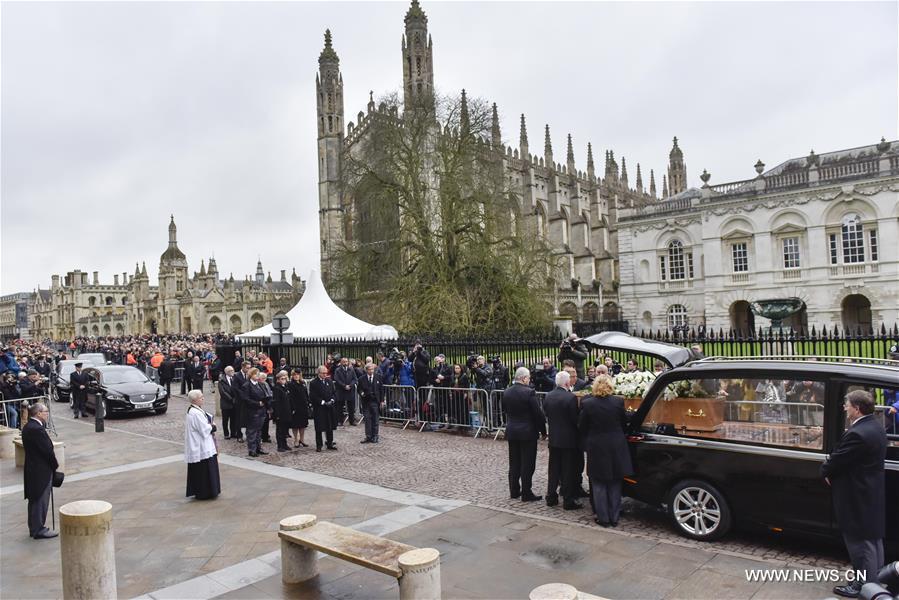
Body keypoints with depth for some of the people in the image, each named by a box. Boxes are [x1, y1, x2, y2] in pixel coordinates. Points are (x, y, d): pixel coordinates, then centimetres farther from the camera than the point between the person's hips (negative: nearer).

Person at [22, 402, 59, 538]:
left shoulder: (27, 427, 9)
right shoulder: (37, 429, -23)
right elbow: (48, 450, -19)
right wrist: (55, 465, -6)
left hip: (32, 469, 10)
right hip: (41, 471, -10)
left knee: (35, 500, 18)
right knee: (41, 500, 0)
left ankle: (34, 528, 28)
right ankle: (39, 530, 7)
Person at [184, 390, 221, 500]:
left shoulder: (197, 410, 10)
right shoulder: (195, 413, -23)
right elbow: (205, 430, -23)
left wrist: (210, 426, -3)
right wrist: (213, 426, -5)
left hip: (203, 446, 10)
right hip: (201, 448, -10)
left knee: (204, 470, 16)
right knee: (203, 469, -1)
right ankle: (204, 493, 8)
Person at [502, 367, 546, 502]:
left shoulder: (506, 392, 1)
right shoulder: (529, 392, -17)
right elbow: (538, 413, -15)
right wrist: (543, 431, -4)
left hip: (511, 431, 6)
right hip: (527, 432, -6)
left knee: (514, 463, 15)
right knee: (527, 464, 2)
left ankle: (514, 491, 23)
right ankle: (526, 494, 6)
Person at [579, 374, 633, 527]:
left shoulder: (587, 404, -13)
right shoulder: (618, 402, -10)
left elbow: (581, 427, -3)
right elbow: (624, 422, 4)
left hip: (596, 448, -2)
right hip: (616, 447, 2)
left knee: (599, 484, 10)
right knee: (614, 483, 15)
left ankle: (603, 518, 14)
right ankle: (614, 517, 20)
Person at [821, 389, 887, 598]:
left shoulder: (857, 434, -27)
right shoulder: (876, 428, 5)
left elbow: (836, 461, -20)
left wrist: (825, 470, 0)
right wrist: (831, 466, -2)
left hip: (858, 500, -10)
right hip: (873, 495, 10)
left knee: (860, 544, 3)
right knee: (873, 540, 20)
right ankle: (874, 582, 34)